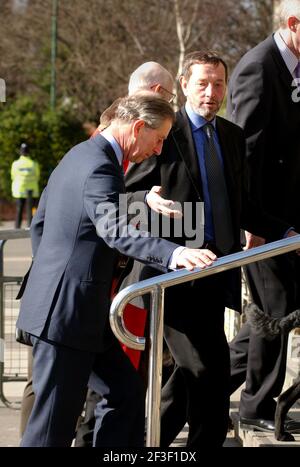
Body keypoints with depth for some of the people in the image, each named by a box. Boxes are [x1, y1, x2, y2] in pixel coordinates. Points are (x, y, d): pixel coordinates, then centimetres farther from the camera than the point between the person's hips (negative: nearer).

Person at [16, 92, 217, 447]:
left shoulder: (78, 156, 15)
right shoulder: (99, 167, -18)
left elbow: (39, 224, 24)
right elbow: (116, 230, -35)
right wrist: (172, 254, -48)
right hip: (66, 312, -11)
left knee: (125, 392, 14)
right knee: (54, 423, -5)